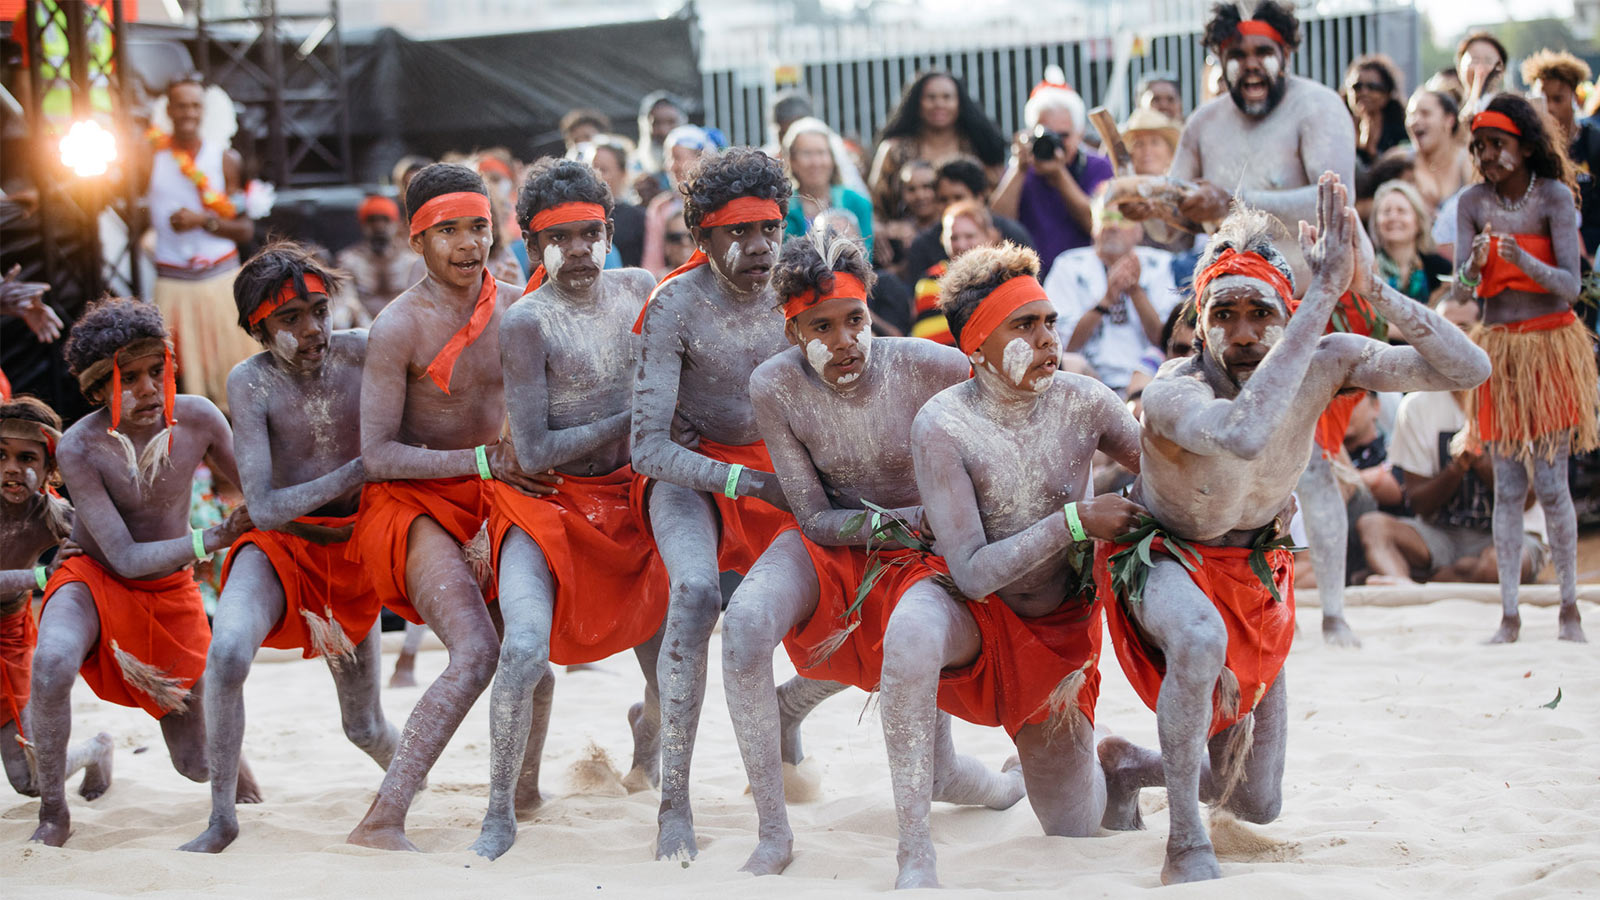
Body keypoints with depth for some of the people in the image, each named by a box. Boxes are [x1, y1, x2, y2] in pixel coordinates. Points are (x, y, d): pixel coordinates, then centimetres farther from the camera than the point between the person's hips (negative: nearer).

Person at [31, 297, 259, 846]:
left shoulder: (197, 419, -18)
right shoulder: (79, 448, -26)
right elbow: (125, 558, -25)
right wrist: (214, 539, -29)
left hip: (171, 593, 3)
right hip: (96, 579, -2)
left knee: (199, 765, 4)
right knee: (53, 661, -39)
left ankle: (243, 779, 44)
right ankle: (53, 812, -19)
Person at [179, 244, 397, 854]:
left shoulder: (361, 353, -12)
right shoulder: (251, 382, -18)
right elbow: (263, 508, -24)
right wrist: (360, 470, -27)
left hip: (353, 553, 2)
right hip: (280, 549, -2)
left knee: (365, 729, 12)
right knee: (227, 651, -33)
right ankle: (221, 817, -20)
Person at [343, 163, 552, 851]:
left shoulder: (515, 307, 4)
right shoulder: (399, 326, -14)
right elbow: (377, 456, -17)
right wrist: (484, 460, -19)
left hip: (493, 495, 7)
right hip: (416, 503, -7)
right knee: (476, 653, -26)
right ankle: (382, 821, -31)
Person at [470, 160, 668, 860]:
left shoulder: (638, 289, 2)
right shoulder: (527, 321, -16)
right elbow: (533, 453, -19)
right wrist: (631, 417, -15)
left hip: (627, 500, 5)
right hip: (547, 506, -5)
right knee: (524, 650, -28)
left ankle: (649, 724, 47)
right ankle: (502, 811, -8)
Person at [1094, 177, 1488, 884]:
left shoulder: (1325, 363, -22)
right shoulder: (1172, 394, -35)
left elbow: (1467, 370, -30)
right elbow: (1243, 435, -59)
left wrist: (1369, 286, -42)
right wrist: (1327, 289, -58)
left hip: (1256, 571, 5)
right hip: (1162, 557, -5)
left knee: (1256, 804, 8)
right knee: (1201, 642, -43)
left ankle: (1124, 764, 38)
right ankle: (1185, 847, -27)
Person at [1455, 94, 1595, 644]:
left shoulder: (1554, 197, -8)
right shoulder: (1472, 203, 1)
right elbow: (1462, 284, -7)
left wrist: (1523, 259, -31)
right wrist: (1476, 263, -30)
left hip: (1550, 345, -3)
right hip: (1499, 347, 3)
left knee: (1551, 485, -4)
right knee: (1507, 489, 1)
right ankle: (1509, 615, 3)